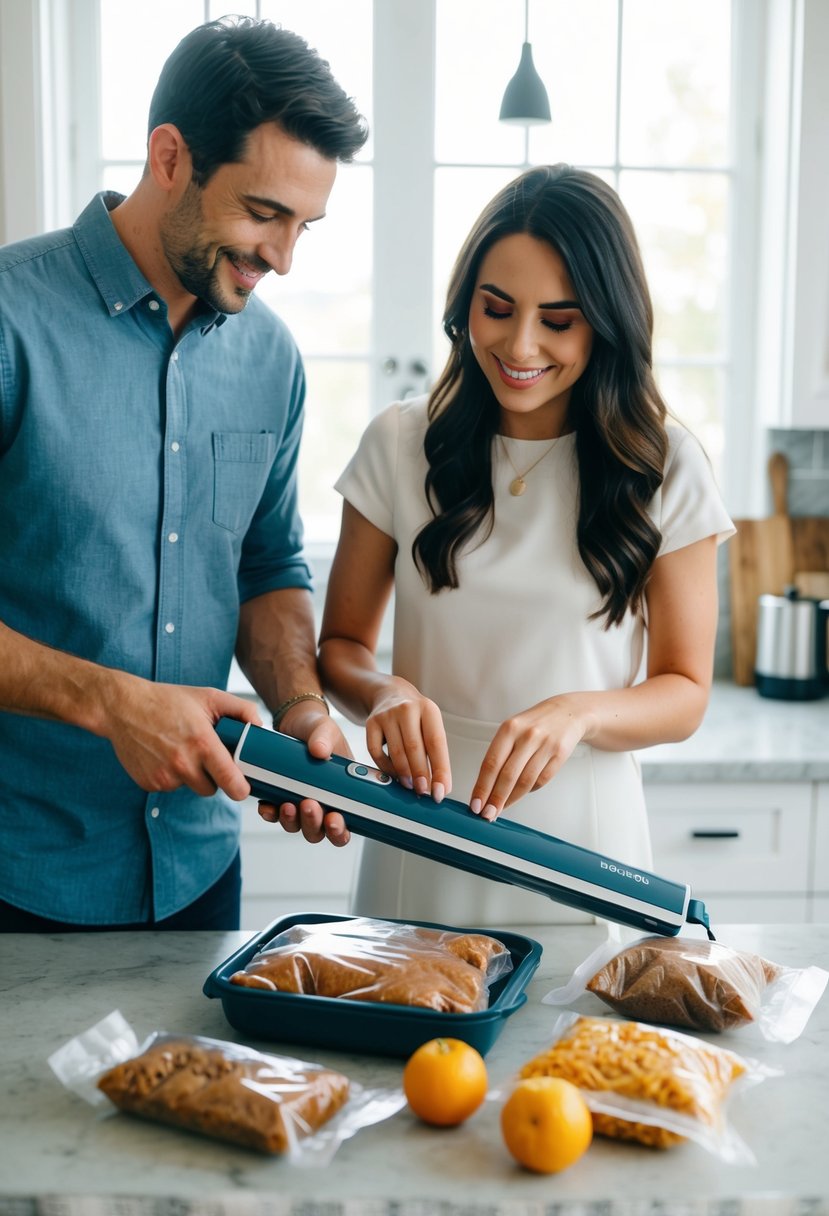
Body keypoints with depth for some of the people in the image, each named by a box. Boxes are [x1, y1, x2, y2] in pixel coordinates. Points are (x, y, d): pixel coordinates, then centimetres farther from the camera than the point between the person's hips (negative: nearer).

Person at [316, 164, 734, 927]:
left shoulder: (665, 468, -4)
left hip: (584, 840, -1)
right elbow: (341, 645, 4)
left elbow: (684, 692, -1)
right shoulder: (402, 445, -1)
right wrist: (386, 692, -18)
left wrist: (579, 713, -20)